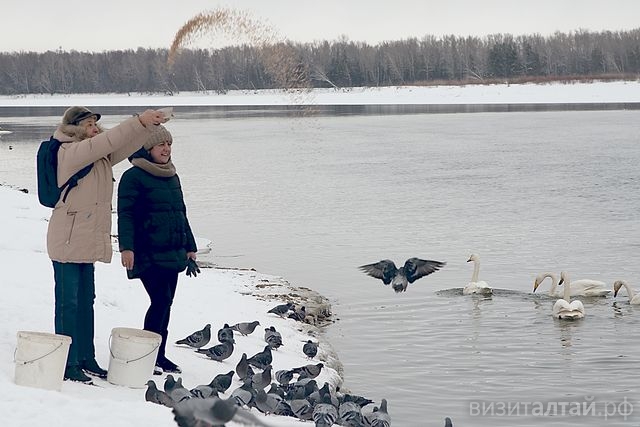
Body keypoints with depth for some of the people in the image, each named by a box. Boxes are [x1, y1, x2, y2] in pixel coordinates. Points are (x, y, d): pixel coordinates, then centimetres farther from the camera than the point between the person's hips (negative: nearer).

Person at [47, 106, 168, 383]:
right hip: (68, 241, -9)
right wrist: (139, 121, -22)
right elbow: (108, 141, -22)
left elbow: (126, 147, 6)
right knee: (68, 303, -4)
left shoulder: (99, 156, 13)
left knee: (86, 302, 14)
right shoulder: (70, 152, -12)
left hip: (87, 242, 9)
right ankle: (67, 364, 0)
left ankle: (85, 359, 22)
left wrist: (149, 125, -10)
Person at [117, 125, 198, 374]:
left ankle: (159, 354, 15)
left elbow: (181, 213, 25)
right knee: (160, 300, -14)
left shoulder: (172, 177, 18)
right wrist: (126, 246, -21)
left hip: (172, 253, 8)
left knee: (165, 302, 8)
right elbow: (125, 214, -12)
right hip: (148, 254, -8)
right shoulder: (134, 176, -6)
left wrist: (190, 246, 24)